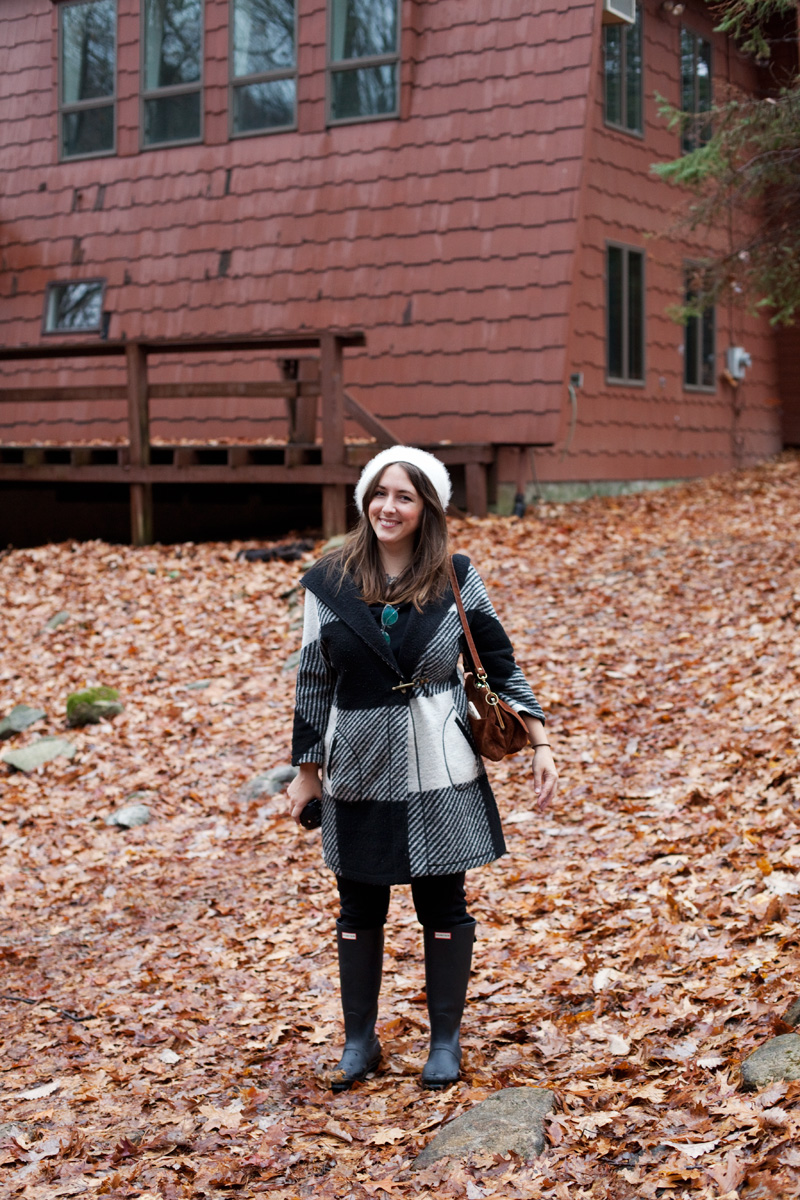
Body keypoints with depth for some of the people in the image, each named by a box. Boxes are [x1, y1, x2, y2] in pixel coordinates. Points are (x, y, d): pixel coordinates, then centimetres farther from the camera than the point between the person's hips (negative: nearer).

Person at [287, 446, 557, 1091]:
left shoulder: (456, 579, -4)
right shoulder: (329, 583, -2)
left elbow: (501, 664, 4)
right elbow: (314, 680, 5)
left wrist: (541, 744, -1)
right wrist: (308, 768, 7)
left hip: (438, 772, -1)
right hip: (359, 773, 1)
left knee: (443, 905, 9)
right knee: (359, 909, 11)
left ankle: (446, 1042, 25)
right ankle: (360, 1041, 27)